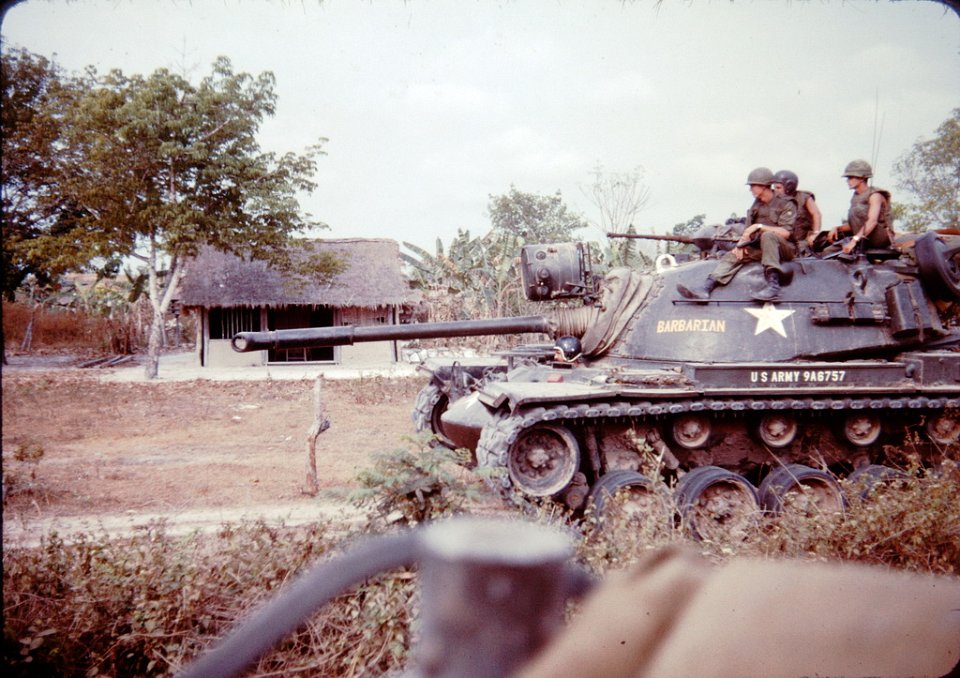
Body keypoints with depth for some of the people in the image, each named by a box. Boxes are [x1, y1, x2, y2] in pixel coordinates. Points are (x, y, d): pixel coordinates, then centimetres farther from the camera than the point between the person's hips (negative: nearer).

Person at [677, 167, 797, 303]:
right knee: (732, 256, -14)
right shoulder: (756, 205, 14)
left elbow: (785, 233, -18)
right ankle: (706, 288, -34)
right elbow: (748, 230, 13)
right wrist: (741, 243, -8)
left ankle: (773, 286, -42)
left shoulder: (786, 204, -6)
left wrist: (759, 226, -22)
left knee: (767, 235, -36)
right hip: (759, 248, 6)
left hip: (785, 249, -6)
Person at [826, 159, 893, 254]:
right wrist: (837, 228, -8)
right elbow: (852, 225, 13)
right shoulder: (856, 197, 12)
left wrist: (855, 240, -42)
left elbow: (873, 221, -30)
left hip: (883, 237, -7)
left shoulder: (875, 195, -12)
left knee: (855, 211, -27)